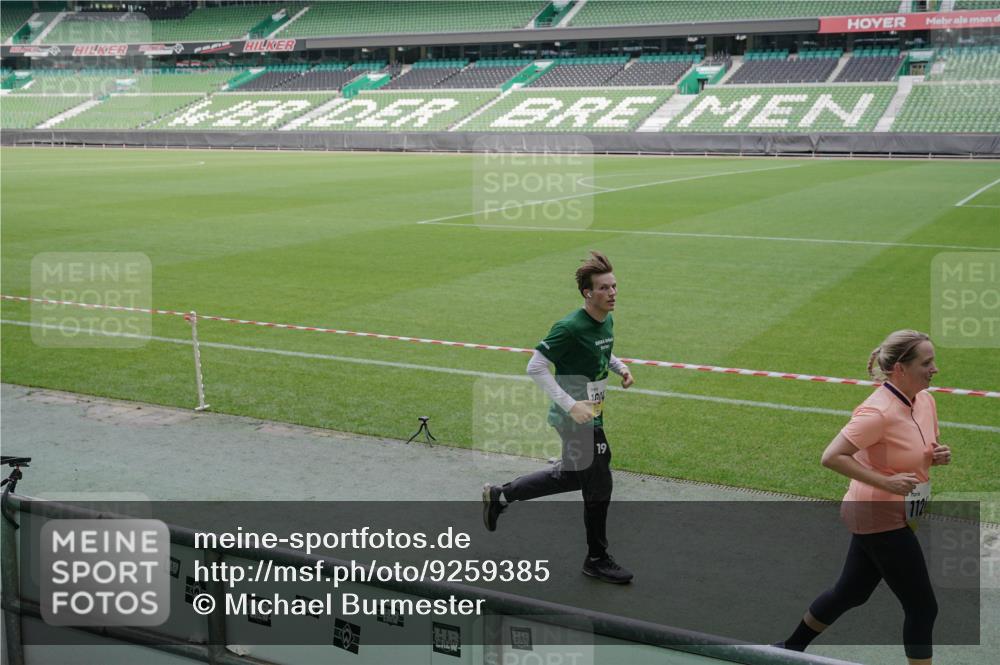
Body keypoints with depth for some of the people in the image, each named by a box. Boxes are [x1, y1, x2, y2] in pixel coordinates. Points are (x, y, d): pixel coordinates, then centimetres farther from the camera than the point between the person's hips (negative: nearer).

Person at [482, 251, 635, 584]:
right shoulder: (570, 327, -24)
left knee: (571, 476, 22)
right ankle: (597, 559, 21)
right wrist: (570, 405, -27)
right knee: (598, 485, 1)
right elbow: (535, 366, -23)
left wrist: (620, 367, 2)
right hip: (575, 417, -9)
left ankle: (500, 496, 35)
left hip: (590, 415, 9)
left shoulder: (607, 322, 3)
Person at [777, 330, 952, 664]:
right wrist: (885, 482, -30)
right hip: (882, 518, -9)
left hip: (876, 515, 9)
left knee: (851, 592, 21)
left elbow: (922, 451, 19)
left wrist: (939, 455, -4)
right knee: (922, 608, -1)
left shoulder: (926, 400, 3)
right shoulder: (879, 411, -25)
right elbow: (832, 457, -28)